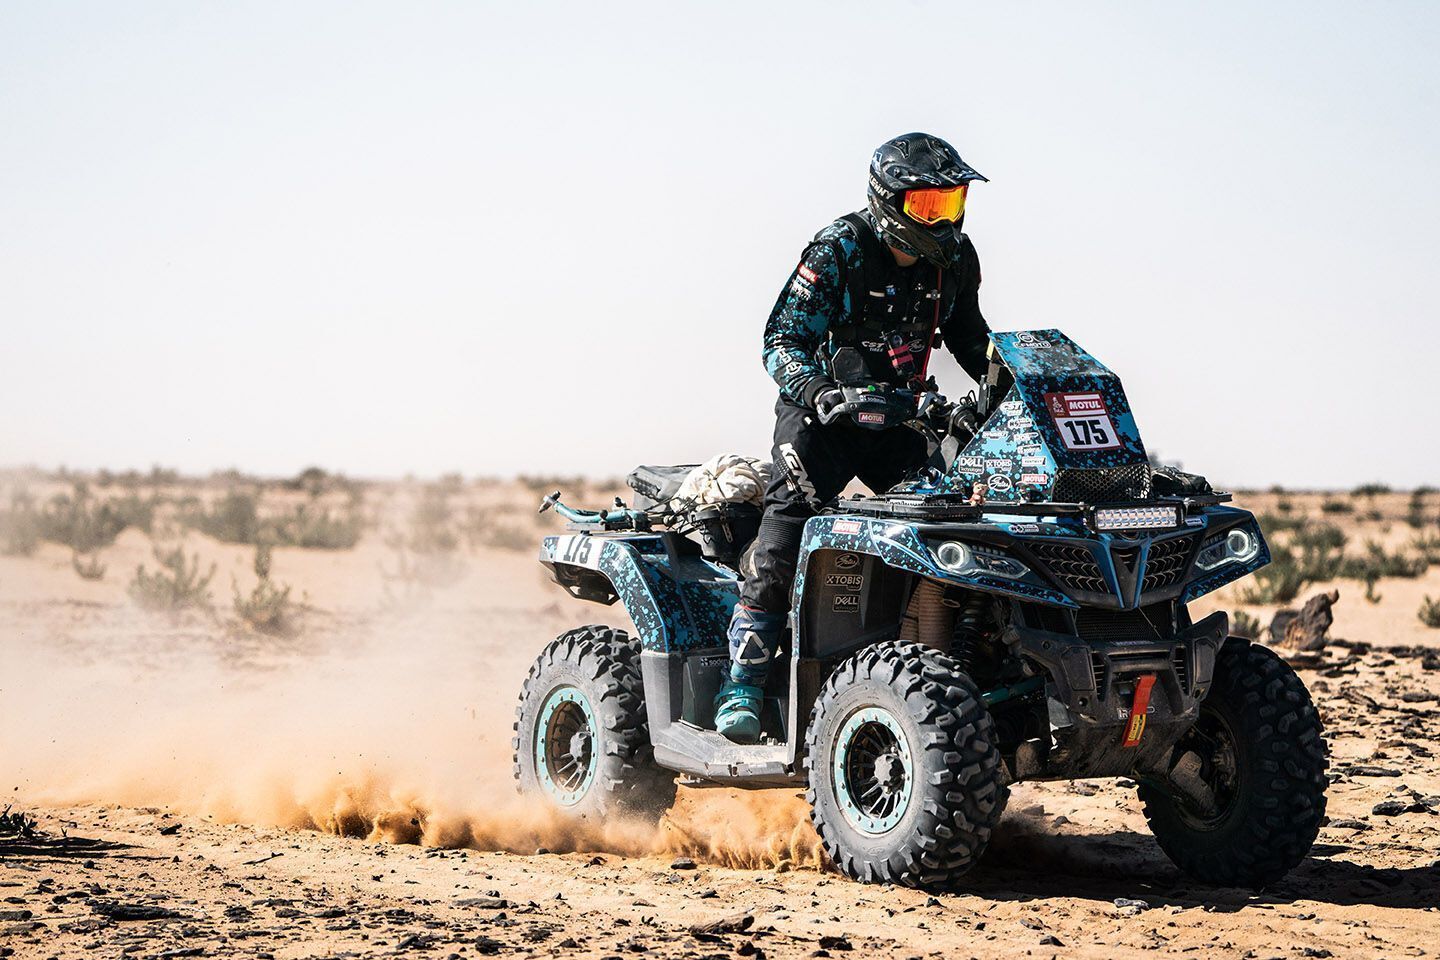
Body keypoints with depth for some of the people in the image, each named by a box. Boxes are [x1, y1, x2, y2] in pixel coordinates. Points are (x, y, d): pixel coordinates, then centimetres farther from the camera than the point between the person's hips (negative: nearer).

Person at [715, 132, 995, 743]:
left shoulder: (954, 259, 2)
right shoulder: (836, 254, -16)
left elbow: (968, 337, 18)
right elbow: (782, 342, -19)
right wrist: (820, 391, -38)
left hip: (895, 414, 6)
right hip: (821, 411, -6)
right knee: (791, 516, -21)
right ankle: (742, 684, -23)